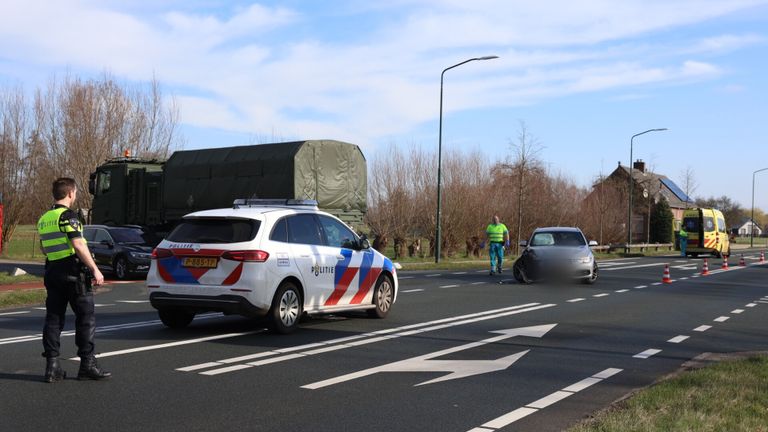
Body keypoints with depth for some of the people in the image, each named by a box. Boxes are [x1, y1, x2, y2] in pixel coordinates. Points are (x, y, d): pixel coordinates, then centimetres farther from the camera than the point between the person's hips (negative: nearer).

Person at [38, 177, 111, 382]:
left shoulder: (43, 219, 13)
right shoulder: (68, 215, -12)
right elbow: (78, 245, -19)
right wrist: (95, 269, -18)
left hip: (52, 271, 8)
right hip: (73, 272, -8)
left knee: (53, 318, 8)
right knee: (86, 318, -1)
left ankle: (52, 366, 7)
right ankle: (87, 364, -1)